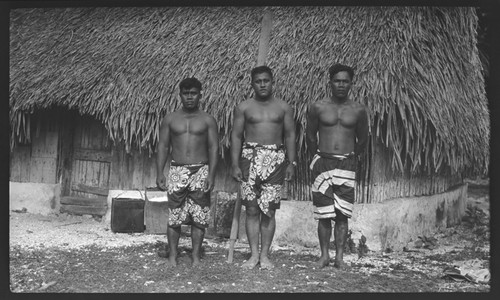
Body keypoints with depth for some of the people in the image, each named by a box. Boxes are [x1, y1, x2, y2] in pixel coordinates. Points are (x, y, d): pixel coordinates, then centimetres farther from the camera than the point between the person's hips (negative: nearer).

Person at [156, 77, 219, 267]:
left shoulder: (207, 120, 4)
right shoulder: (170, 119, 8)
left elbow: (213, 148, 1)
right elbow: (163, 147, 7)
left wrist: (211, 175, -9)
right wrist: (159, 173, -1)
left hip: (200, 170, -1)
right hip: (177, 171, 1)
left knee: (199, 217, 1)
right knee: (174, 217, 1)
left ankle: (196, 256, 12)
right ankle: (172, 255, 14)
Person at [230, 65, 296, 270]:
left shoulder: (283, 107, 9)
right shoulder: (243, 107, 7)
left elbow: (290, 135, 9)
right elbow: (236, 136, 6)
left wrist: (291, 162, 1)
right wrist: (235, 164, -2)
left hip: (275, 159, 0)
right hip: (250, 158, 0)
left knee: (269, 210, 0)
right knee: (251, 210, 1)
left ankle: (264, 255, 10)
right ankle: (254, 254, 11)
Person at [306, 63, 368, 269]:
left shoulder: (358, 110, 3)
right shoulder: (317, 107, 1)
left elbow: (363, 140, 15)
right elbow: (310, 136, 12)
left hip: (346, 165, 0)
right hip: (323, 163, 0)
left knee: (342, 214, 0)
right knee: (324, 214, 2)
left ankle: (339, 256, 11)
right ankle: (324, 255, 15)